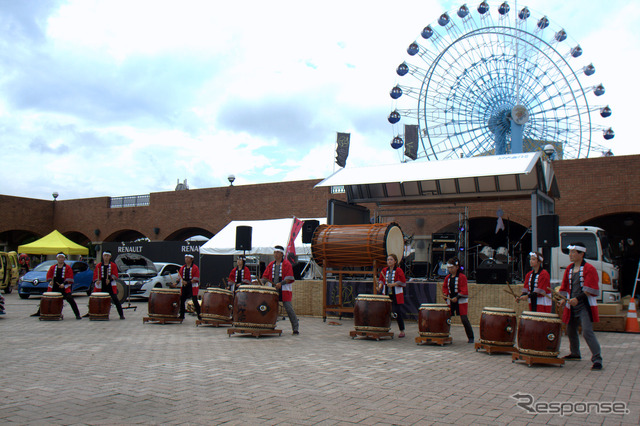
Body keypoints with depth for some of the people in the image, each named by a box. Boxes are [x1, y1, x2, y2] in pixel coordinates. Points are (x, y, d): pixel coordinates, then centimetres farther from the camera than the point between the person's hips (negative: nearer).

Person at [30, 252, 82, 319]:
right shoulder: (53, 267, 9)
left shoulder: (68, 268, 0)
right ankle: (39, 312, 32)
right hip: (53, 288, 4)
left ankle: (77, 315, -13)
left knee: (70, 299, -15)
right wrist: (50, 281, -5)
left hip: (64, 288, -4)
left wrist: (64, 284, -17)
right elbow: (49, 276, 15)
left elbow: (69, 278, -4)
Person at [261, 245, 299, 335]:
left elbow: (289, 278, -8)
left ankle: (295, 328, -3)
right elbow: (265, 276, 14)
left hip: (284, 290, -5)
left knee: (289, 309, -9)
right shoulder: (271, 265, 16)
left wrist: (281, 283, -23)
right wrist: (262, 283, -5)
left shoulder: (286, 264, 1)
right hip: (273, 290, 5)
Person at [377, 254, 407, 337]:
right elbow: (381, 280, 16)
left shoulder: (398, 270, -4)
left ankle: (402, 331, 6)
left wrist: (393, 284, -18)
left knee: (397, 312, -6)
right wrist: (380, 286, -4)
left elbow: (403, 282, -7)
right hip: (386, 294, 4)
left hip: (396, 295, -4)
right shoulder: (384, 270, 10)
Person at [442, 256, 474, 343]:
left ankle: (471, 337, 2)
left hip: (461, 301, -6)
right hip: (450, 300, 6)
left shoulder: (462, 277, -9)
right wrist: (445, 294, 2)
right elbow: (444, 287, 20)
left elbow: (464, 290, -13)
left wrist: (457, 297, -21)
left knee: (464, 319, -10)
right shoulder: (447, 277, 9)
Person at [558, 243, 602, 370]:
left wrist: (578, 299, -24)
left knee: (587, 332, -16)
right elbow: (565, 287, 17)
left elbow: (590, 289, -16)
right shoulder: (569, 269, 11)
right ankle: (575, 353, 37)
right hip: (572, 306, 7)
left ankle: (597, 359, -11)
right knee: (570, 331, 17)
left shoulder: (589, 269, -10)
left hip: (585, 306, -7)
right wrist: (564, 299, 2)